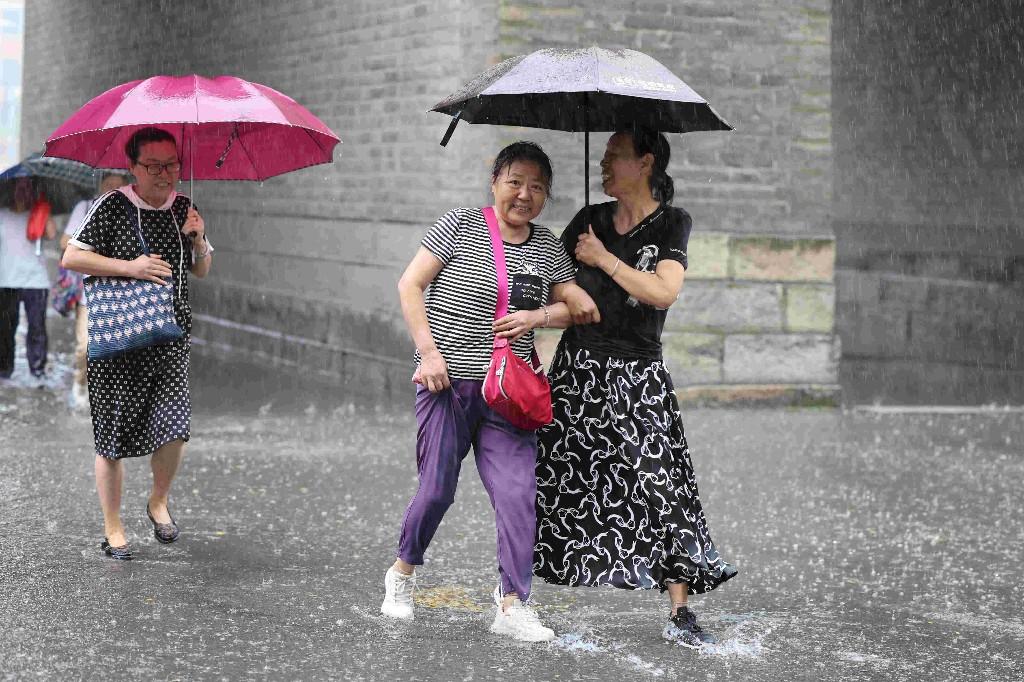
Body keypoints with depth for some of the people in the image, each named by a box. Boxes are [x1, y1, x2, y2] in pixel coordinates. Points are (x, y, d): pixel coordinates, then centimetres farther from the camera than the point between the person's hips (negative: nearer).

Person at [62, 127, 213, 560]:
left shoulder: (184, 209, 8)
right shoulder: (112, 207, -6)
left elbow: (201, 271, 18)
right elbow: (71, 258, -8)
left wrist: (198, 240, -3)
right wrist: (129, 267, -16)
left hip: (170, 337, 3)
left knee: (174, 426, -12)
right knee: (112, 435, 2)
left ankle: (158, 502, 16)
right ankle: (112, 529, 17)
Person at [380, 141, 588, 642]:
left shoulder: (549, 249, 11)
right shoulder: (459, 226, -2)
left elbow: (574, 305, 15)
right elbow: (410, 286, -2)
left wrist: (537, 316, -6)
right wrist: (429, 351, -10)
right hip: (447, 380, -3)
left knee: (517, 493, -6)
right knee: (437, 489, 1)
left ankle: (512, 605, -1)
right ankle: (403, 571, 27)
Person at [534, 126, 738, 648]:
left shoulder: (671, 223, -1)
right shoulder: (590, 220, 8)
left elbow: (663, 292, -15)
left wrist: (603, 259, -10)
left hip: (637, 377, -3)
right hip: (579, 368, 3)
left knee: (660, 479, -11)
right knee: (551, 477, 2)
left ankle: (679, 613, -8)